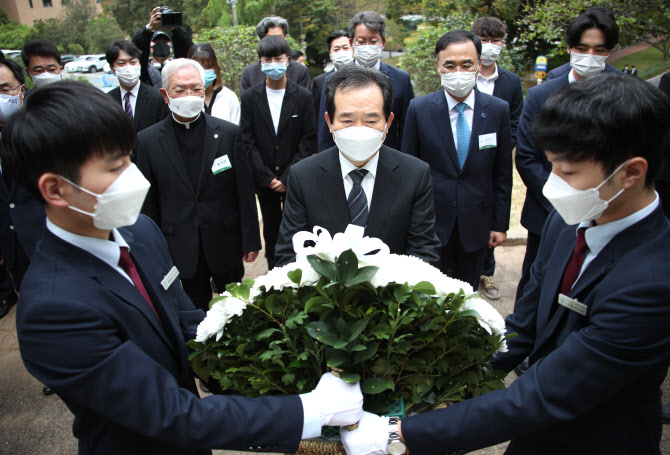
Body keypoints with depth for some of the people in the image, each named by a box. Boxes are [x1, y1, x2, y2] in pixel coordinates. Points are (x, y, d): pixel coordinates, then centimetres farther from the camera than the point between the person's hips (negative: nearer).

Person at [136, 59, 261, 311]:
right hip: (182, 249, 0)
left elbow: (245, 192, -3)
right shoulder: (148, 140, -3)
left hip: (226, 244, 0)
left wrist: (251, 241, -2)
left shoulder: (229, 133, -5)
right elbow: (149, 202, 1)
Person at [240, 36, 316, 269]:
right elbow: (248, 141, -1)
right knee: (271, 229, 12)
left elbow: (309, 140, -5)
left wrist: (287, 177, -11)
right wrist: (267, 177, -9)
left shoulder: (303, 96, -2)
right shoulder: (250, 97, 1)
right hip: (264, 180, 1)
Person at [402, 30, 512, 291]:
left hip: (476, 226, 1)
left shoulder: (498, 110, -2)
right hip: (431, 224, -1)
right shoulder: (419, 109, -6)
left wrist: (500, 224, 3)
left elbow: (502, 174, 3)